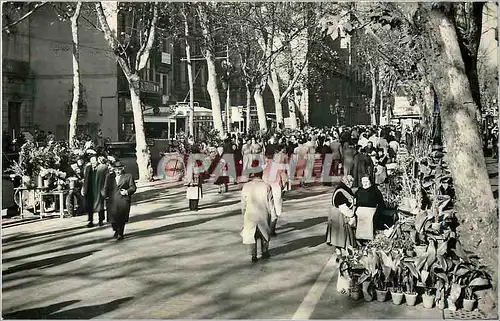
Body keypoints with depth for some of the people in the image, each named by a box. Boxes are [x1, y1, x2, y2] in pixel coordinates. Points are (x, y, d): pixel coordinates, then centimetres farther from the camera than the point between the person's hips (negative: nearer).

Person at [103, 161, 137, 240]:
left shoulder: (128, 176, 6)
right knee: (112, 218, -2)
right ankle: (116, 230, 26)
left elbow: (133, 187, 5)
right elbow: (106, 188, 18)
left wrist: (127, 191, -13)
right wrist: (106, 196, 3)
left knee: (122, 219, -2)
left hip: (123, 200, -2)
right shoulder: (109, 177, 14)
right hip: (112, 201, 2)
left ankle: (120, 234, 10)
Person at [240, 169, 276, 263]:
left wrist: (244, 213, 16)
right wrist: (273, 215, 1)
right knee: (264, 234, 21)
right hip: (263, 215, 0)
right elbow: (271, 203, -8)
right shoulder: (266, 186, -13)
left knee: (251, 235, 12)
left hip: (250, 216, 0)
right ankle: (265, 252, 31)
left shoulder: (246, 186, -10)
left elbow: (243, 202, 0)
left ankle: (253, 256, 13)